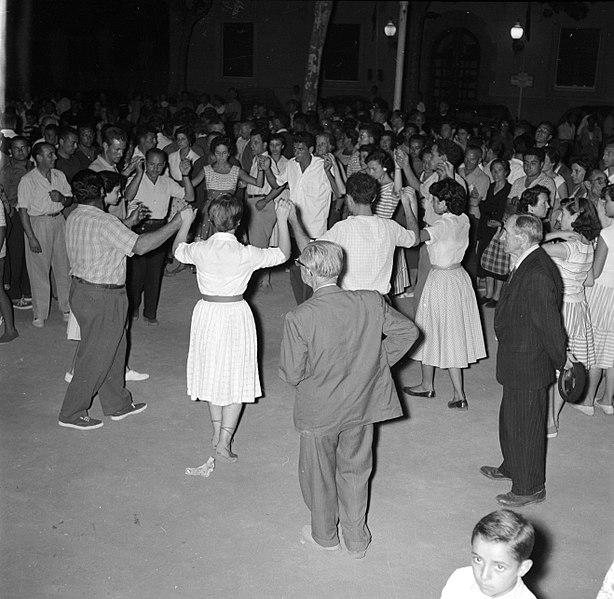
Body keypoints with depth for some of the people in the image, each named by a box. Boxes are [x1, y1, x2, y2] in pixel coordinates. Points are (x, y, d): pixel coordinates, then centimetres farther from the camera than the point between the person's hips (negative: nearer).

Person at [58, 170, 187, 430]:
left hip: (81, 289, 10)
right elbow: (141, 246, -30)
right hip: (102, 298, -10)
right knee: (95, 357, 4)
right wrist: (176, 224, -24)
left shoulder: (74, 218, 6)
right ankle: (72, 414, 15)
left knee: (113, 351, 20)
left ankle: (118, 404, 33)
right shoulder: (103, 222, -23)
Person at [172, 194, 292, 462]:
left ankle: (217, 431, 30)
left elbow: (177, 250, 12)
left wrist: (186, 223, 25)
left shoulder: (200, 250, -10)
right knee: (236, 377, 9)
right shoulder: (247, 254, -17)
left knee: (213, 372, 20)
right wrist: (282, 220, -2)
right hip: (236, 314, -3)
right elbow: (283, 254, -5)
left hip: (207, 312, 3)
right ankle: (224, 440, 6)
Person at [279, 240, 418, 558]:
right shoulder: (371, 302, -14)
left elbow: (292, 374, -19)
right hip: (362, 404, 3)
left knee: (319, 473, 21)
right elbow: (408, 331, -2)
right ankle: (356, 539, 37)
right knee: (355, 470, 22)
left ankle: (324, 535, 41)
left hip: (319, 410, -3)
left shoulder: (299, 318, -25)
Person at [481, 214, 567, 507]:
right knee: (510, 420, 26)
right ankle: (512, 468, 47)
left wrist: (561, 360, -12)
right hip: (517, 364, 10)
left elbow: (550, 324, -24)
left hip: (527, 367, -10)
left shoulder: (537, 276, -29)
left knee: (525, 426, 6)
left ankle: (530, 488, 23)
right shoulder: (525, 265, 4)